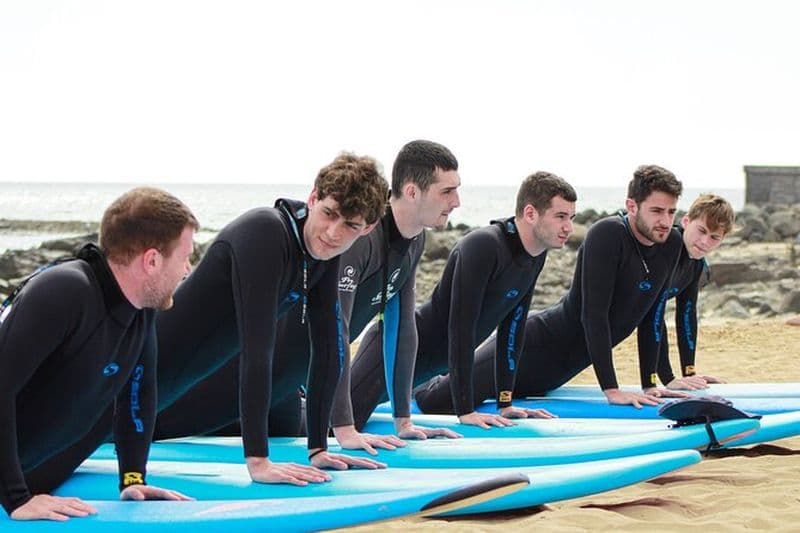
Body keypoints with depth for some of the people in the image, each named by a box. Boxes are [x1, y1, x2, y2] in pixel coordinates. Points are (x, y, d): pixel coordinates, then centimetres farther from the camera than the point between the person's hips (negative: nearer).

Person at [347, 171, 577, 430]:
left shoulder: (537, 254, -1)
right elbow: (461, 326, -29)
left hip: (434, 362, 9)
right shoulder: (483, 246, -27)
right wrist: (465, 410, -29)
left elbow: (513, 327, 7)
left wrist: (505, 403, 5)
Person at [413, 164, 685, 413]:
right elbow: (593, 315, -27)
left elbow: (650, 317, 10)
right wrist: (611, 389, -29)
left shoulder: (671, 245, -1)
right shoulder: (607, 234, -23)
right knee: (435, 402, -12)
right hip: (537, 344, -8)